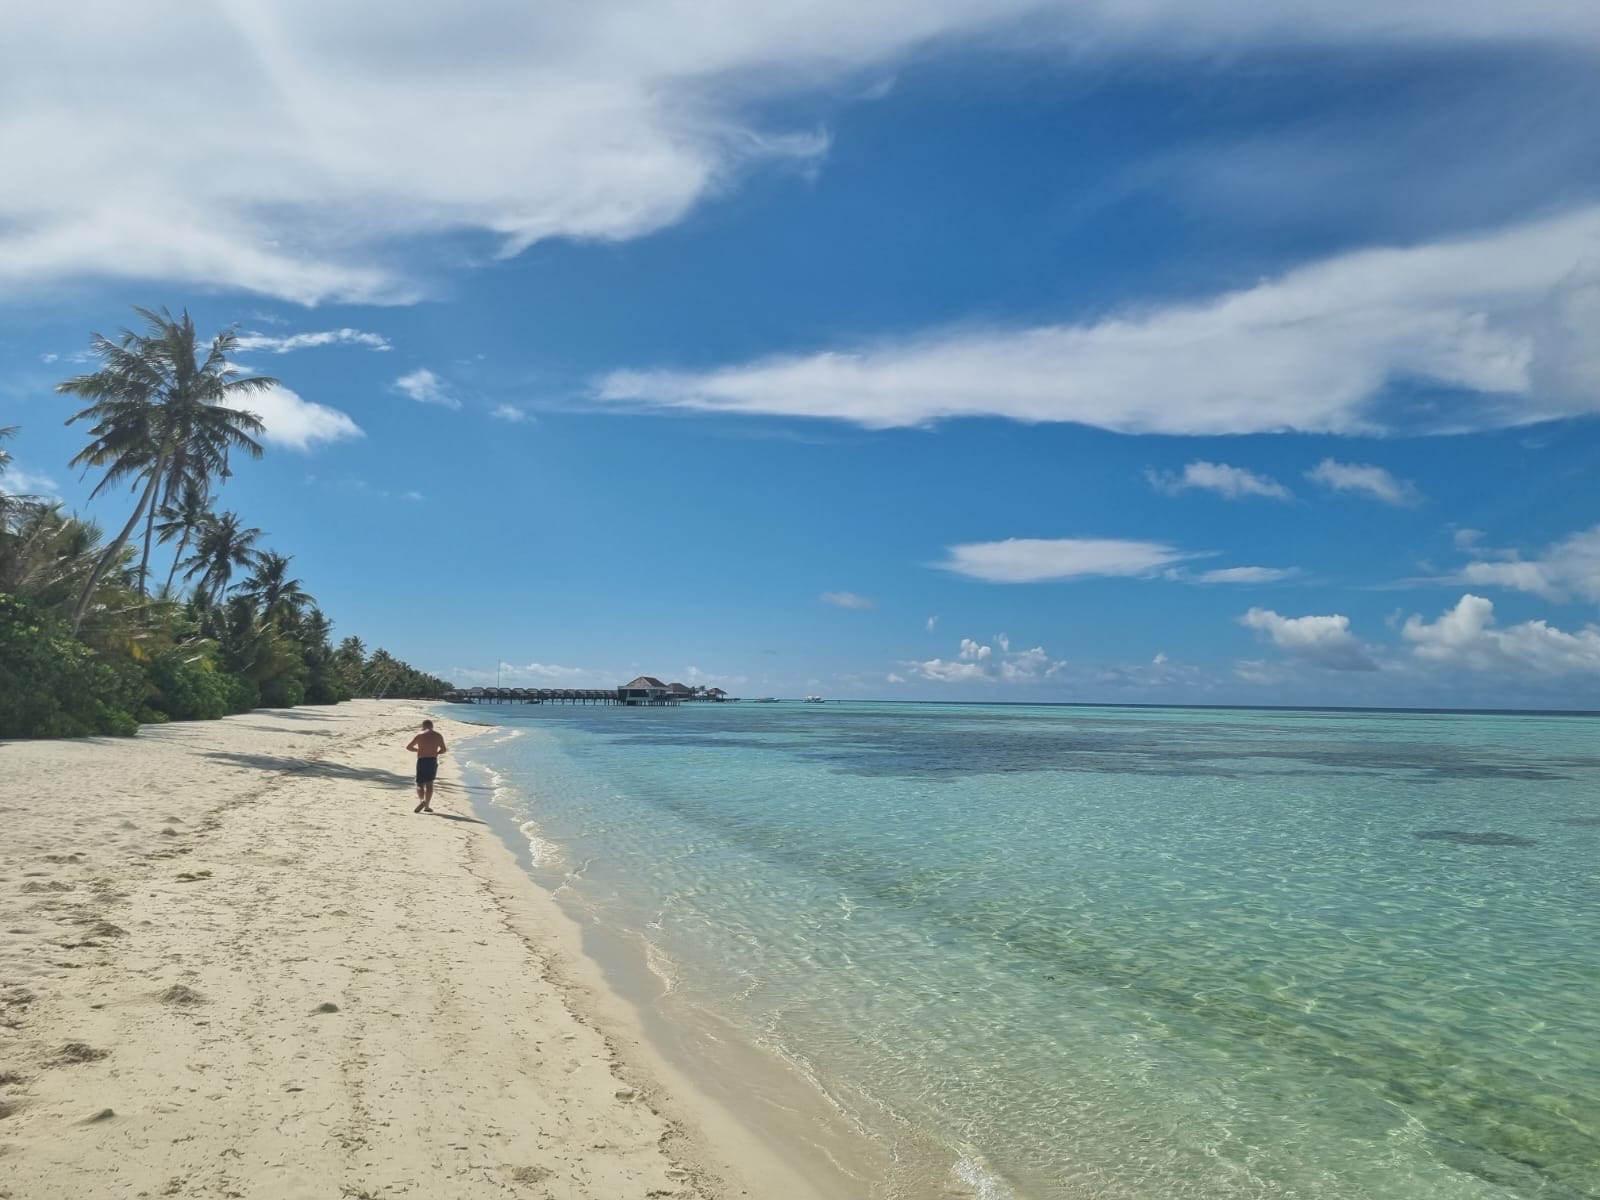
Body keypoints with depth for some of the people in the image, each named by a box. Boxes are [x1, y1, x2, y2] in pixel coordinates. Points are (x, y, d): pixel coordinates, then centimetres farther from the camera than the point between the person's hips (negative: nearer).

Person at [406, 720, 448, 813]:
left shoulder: (420, 735, 1)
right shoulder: (438, 736, 6)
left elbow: (408, 747, 8)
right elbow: (443, 750, 11)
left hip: (422, 761, -2)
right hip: (433, 761, 2)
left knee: (420, 784, 4)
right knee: (429, 783, 14)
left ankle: (422, 800, -23)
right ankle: (427, 806, 13)